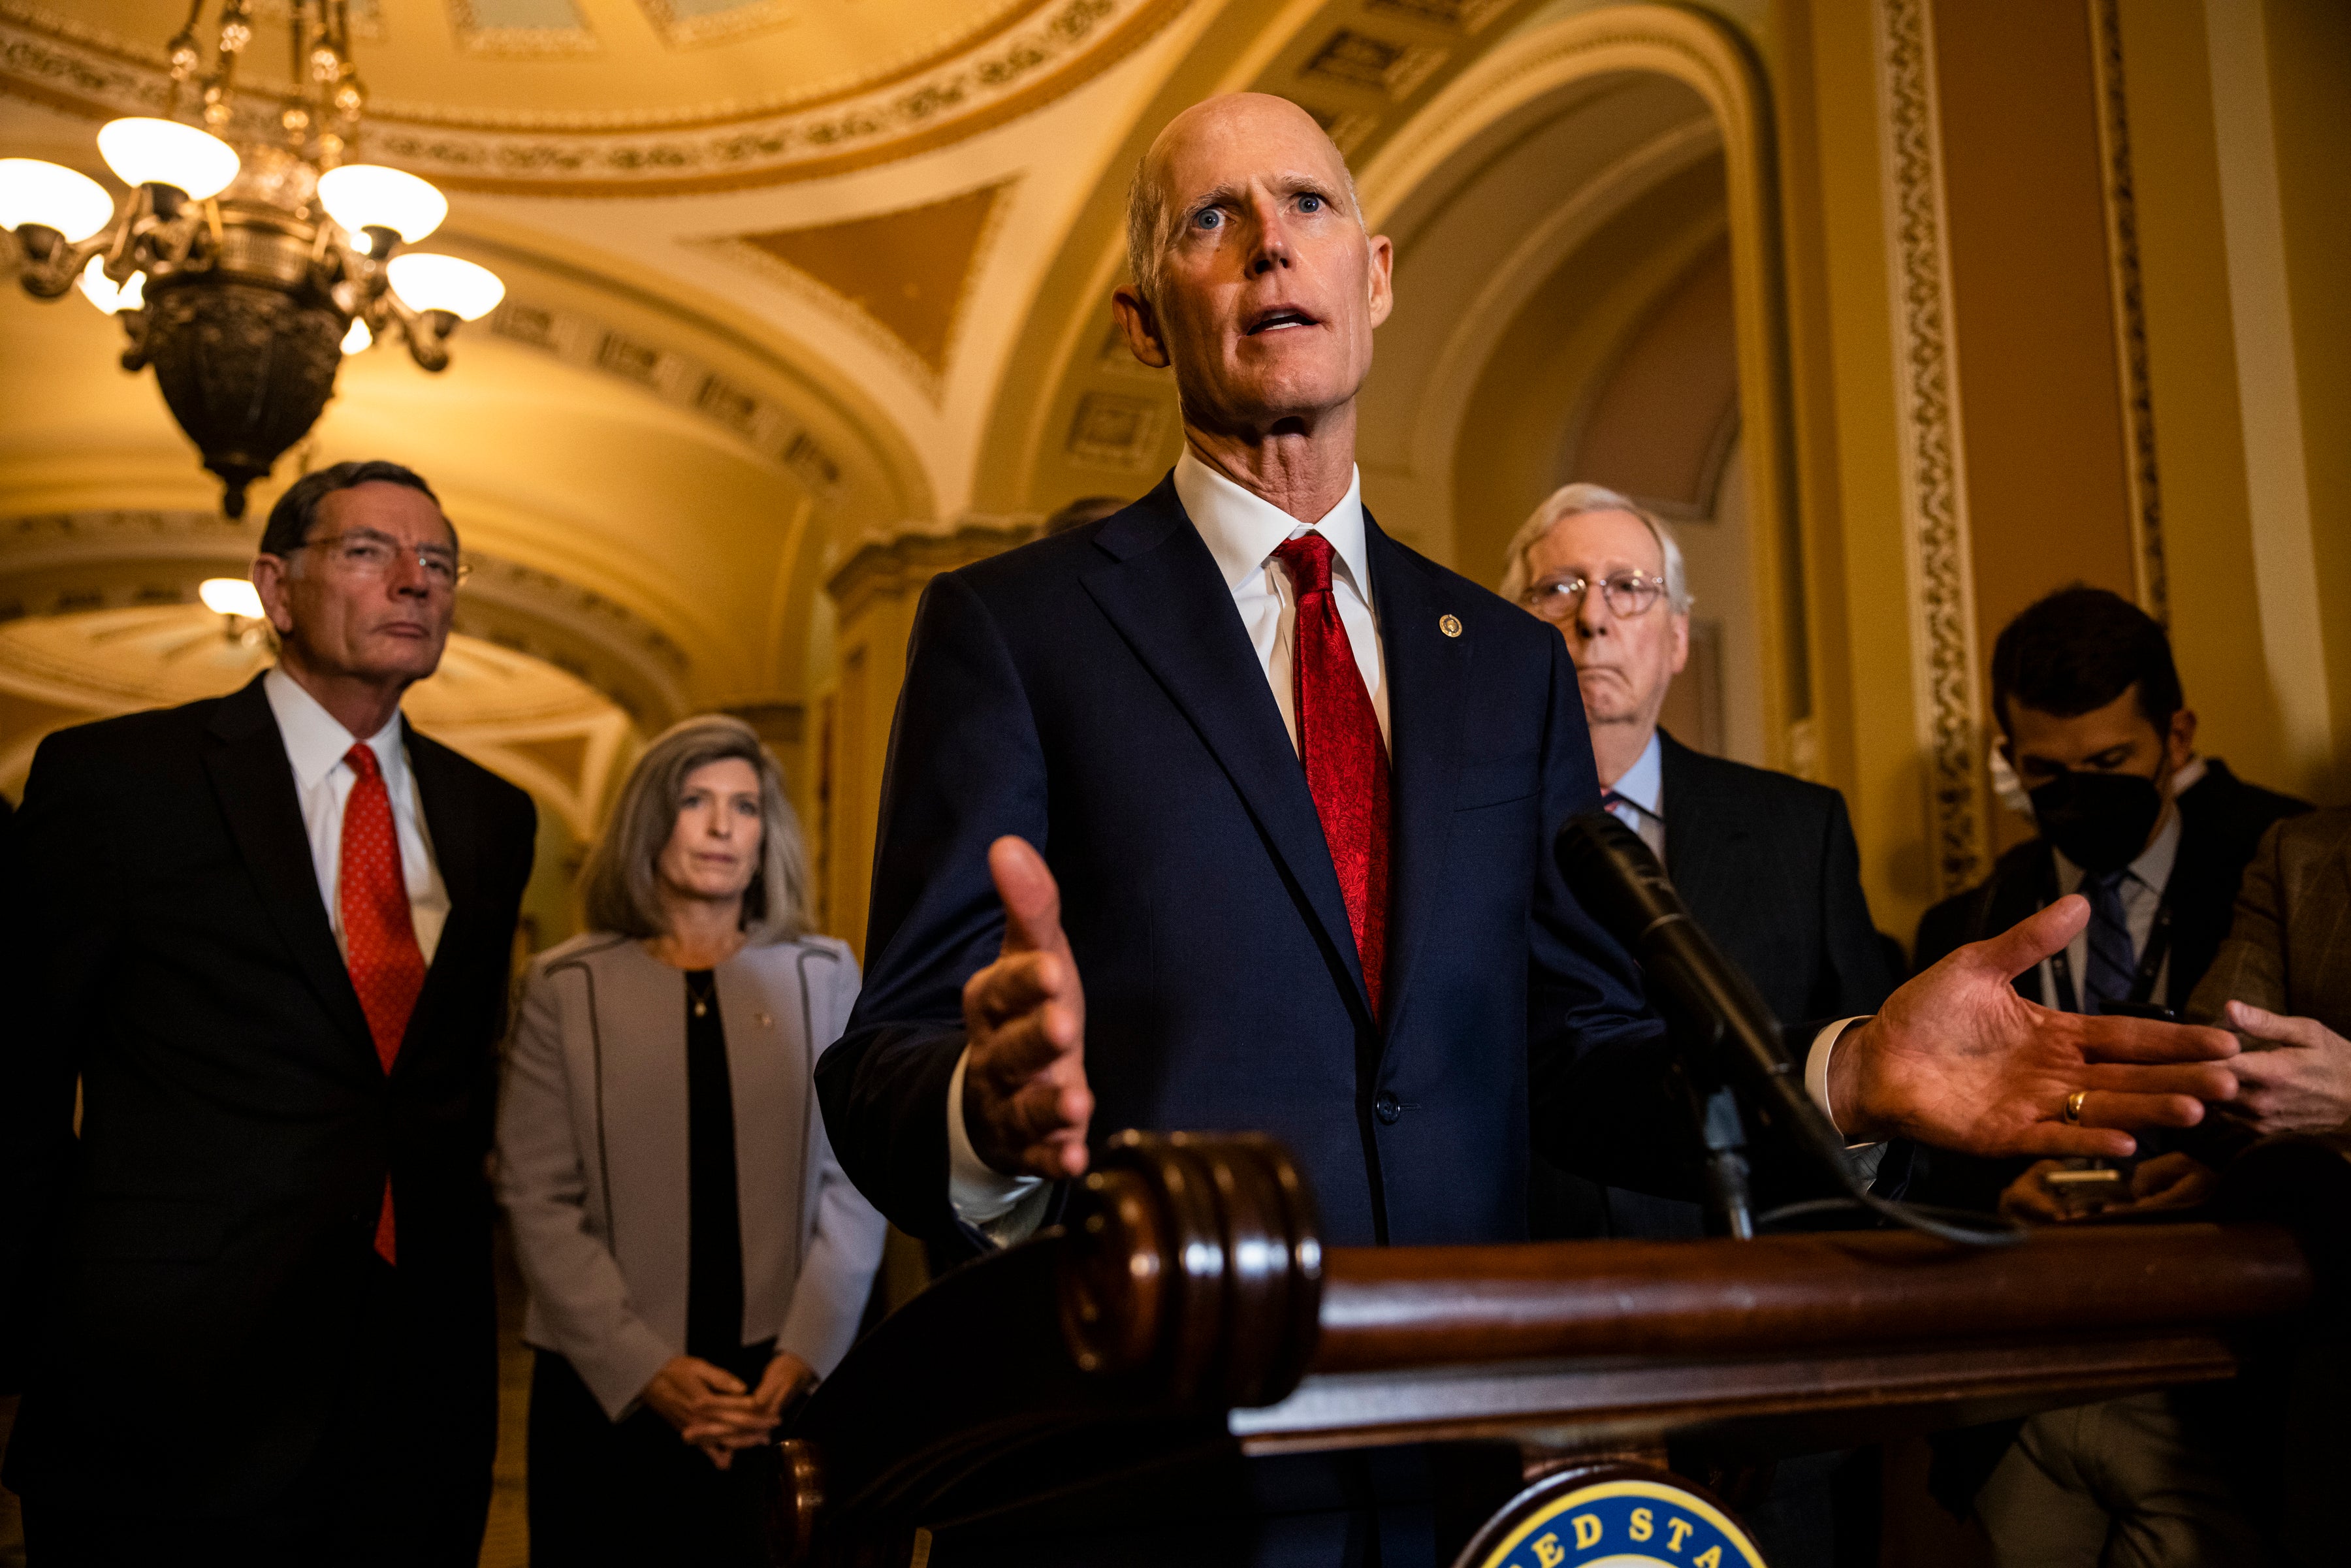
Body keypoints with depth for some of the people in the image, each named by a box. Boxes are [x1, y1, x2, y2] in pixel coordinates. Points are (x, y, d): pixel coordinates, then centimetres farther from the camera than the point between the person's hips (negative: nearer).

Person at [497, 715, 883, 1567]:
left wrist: (802, 1357, -9)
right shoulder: (565, 987, 2)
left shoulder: (825, 977, 5)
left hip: (786, 1393, 1)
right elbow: (539, 1201, -3)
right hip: (608, 1395, 0)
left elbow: (854, 1184, 1)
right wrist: (645, 1369, -11)